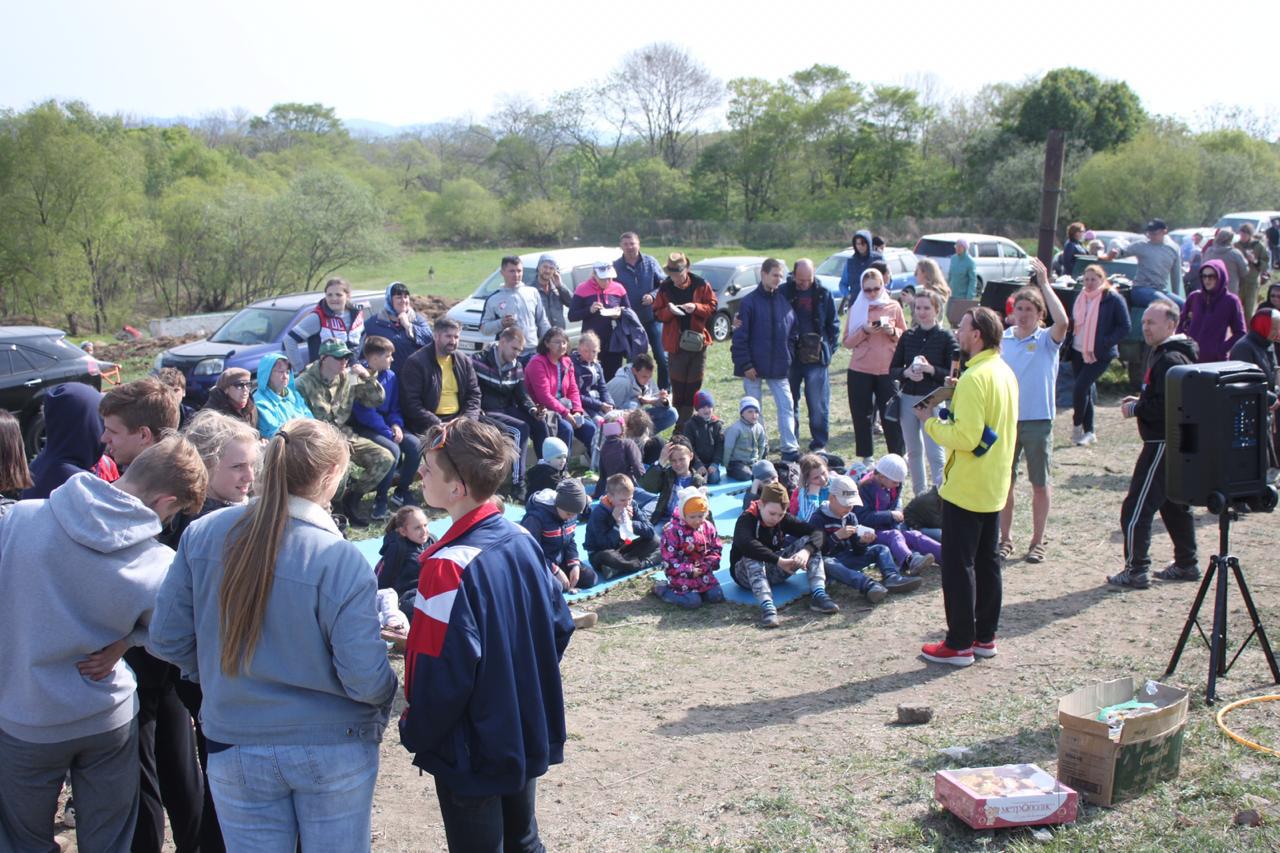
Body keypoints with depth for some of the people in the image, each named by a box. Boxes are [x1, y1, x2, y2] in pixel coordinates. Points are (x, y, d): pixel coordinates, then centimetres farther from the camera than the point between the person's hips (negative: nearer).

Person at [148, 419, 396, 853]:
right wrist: (388, 692, 2)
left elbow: (166, 640, -2)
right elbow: (366, 680, -20)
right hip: (334, 752, -3)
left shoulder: (202, 535, -10)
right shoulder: (340, 560, -22)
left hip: (236, 751, 3)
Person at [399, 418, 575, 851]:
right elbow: (559, 625, 5)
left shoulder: (448, 567, -27)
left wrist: (416, 734, -7)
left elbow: (443, 673, -24)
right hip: (529, 737, 7)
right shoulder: (523, 540, -4)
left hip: (472, 756, -7)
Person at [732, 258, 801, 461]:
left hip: (779, 367, 3)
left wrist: (788, 356, 2)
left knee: (787, 407, 0)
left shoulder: (784, 301, 6)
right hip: (754, 367, -3)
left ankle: (790, 449, 4)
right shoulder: (749, 302, -7)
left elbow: (794, 332, 12)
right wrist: (745, 364, -13)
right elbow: (740, 337, -9)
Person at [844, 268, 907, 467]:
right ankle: (866, 458, 15)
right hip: (859, 370, 1)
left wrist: (892, 332, -11)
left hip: (887, 370, -1)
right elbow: (847, 342, 2)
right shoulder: (856, 309, 5)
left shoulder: (893, 307, 4)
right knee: (861, 416, 4)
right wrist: (864, 331, -14)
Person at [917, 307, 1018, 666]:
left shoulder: (974, 378, -21)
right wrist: (955, 400, 11)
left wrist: (931, 422, -13)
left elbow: (966, 437, -27)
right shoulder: (1006, 373, 9)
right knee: (988, 561, 15)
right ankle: (985, 636, 23)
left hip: (965, 488, -9)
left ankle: (959, 644, 5)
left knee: (958, 565, -1)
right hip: (995, 486, 9)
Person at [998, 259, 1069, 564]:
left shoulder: (1047, 340, -4)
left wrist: (1044, 284, -23)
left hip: (1038, 421, -3)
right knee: (1004, 481, 9)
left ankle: (1037, 542, 17)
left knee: (1040, 484, 6)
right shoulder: (1002, 339, 6)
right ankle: (1005, 539, 21)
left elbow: (1062, 322, -26)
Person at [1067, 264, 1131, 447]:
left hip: (1099, 355, -7)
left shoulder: (1114, 299, -8)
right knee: (1084, 390, 10)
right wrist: (1070, 344, 8)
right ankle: (1089, 432, 19)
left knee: (1080, 387, -16)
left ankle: (1077, 425, 3)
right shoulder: (1080, 298, 10)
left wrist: (1104, 344, -17)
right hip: (1078, 352, 7)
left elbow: (1125, 328, -9)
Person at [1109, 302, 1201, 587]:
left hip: (1164, 444, -11)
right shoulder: (1164, 354, 15)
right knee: (1174, 504, 19)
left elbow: (1168, 407, -26)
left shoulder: (1170, 359, -19)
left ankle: (1136, 571, -4)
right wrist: (1140, 402, 10)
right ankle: (1186, 564, 27)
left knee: (1136, 508, -7)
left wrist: (1135, 409, -14)